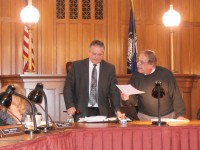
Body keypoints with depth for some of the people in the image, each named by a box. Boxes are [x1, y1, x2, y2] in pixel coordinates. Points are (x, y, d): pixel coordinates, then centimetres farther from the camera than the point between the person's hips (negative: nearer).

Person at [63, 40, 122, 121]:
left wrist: (117, 110, -11)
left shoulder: (109, 68, 5)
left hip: (102, 112, 1)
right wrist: (70, 106, -9)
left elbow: (114, 91, 3)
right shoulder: (77, 66, 1)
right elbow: (68, 87, 3)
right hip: (81, 112, -1)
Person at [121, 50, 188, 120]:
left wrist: (180, 115, -8)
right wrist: (127, 98, -17)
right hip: (145, 117, 1)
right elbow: (132, 100, 5)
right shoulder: (136, 76, 1)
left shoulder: (166, 74, -5)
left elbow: (176, 96, -3)